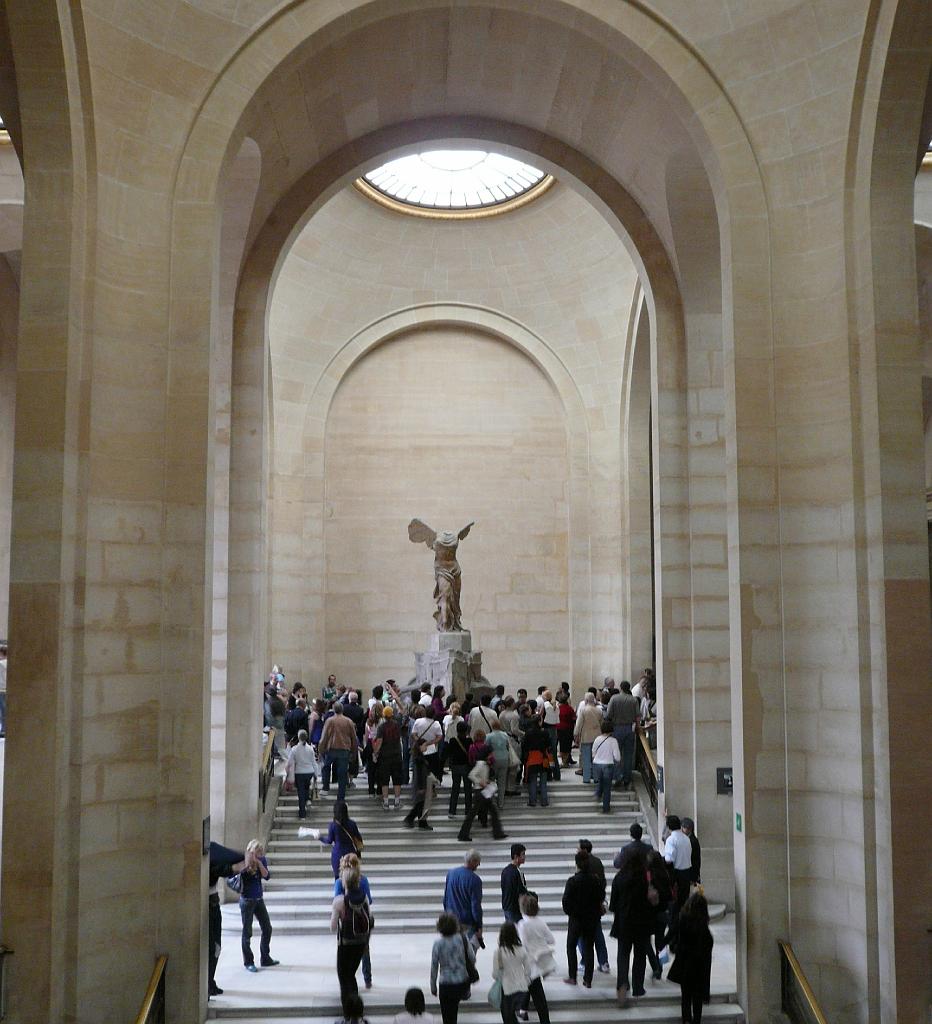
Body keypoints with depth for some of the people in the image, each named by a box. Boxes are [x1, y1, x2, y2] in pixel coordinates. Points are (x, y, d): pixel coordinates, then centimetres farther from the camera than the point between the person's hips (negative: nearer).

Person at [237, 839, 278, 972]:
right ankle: (248, 962, 16)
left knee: (267, 928, 11)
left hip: (259, 899, 5)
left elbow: (267, 876, -10)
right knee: (247, 932, 3)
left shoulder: (262, 860, -2)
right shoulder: (244, 863, -16)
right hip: (247, 900, -5)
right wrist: (250, 861, -35)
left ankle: (265, 958, 25)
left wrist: (259, 863, -20)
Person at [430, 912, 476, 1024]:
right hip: (463, 982, 1)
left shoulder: (438, 943, -14)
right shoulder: (462, 939, -10)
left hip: (446, 985, -1)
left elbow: (434, 967, -8)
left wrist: (433, 986, 5)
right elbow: (473, 959, -3)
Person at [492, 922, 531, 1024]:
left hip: (507, 990, -3)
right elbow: (528, 970, 0)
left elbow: (495, 974, -12)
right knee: (513, 1014, 26)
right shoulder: (522, 950, -8)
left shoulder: (498, 952, -18)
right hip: (522, 988, 3)